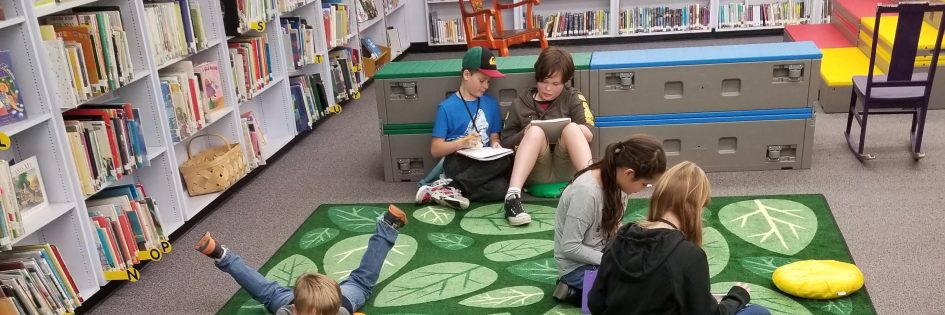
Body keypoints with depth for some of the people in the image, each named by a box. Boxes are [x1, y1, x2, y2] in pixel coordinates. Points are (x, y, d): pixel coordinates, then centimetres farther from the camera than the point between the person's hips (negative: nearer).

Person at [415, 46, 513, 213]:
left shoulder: (491, 104, 11)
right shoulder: (447, 107, -3)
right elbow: (435, 150, -3)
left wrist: (495, 144, -5)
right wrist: (461, 143, -19)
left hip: (484, 164, 4)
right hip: (458, 162, -4)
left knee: (499, 188, -30)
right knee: (503, 161, -31)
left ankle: (449, 187, -19)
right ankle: (453, 189, -22)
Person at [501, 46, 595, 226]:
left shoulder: (573, 98, 9)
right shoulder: (520, 103, 12)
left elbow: (589, 134, -3)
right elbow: (505, 142, 8)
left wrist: (562, 130, -20)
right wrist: (525, 134, -11)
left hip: (566, 169, 0)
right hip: (536, 173, 0)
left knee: (571, 127, -25)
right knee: (536, 131, -28)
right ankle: (512, 195, -45)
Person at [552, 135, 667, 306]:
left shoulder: (616, 181, -6)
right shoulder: (585, 192, -30)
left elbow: (612, 228, 6)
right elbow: (569, 248, -25)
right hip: (578, 266, -8)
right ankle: (575, 291, -3)